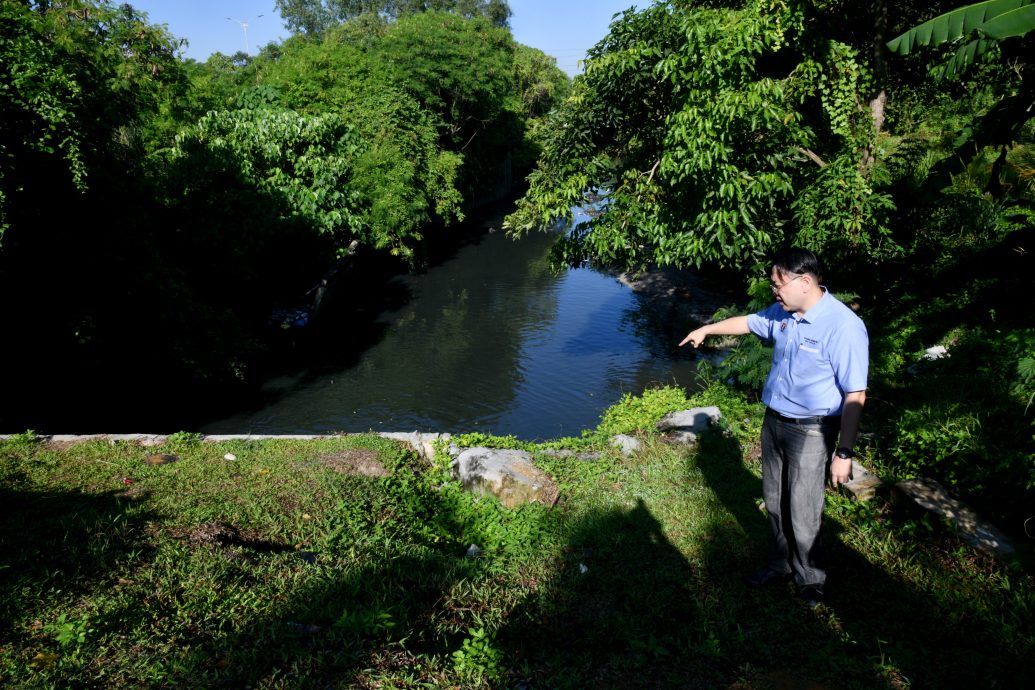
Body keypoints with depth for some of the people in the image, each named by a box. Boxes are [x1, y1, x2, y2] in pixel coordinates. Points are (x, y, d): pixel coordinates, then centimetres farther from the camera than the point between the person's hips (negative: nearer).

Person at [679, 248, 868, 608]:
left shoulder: (843, 326, -23)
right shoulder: (782, 313, -1)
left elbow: (855, 396, -21)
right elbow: (748, 322, 21)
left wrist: (844, 453, -21)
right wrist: (707, 329, 32)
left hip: (811, 432, -7)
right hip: (773, 420, 7)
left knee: (803, 514, 1)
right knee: (775, 502, 18)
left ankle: (810, 578, 26)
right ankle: (781, 564, 38)